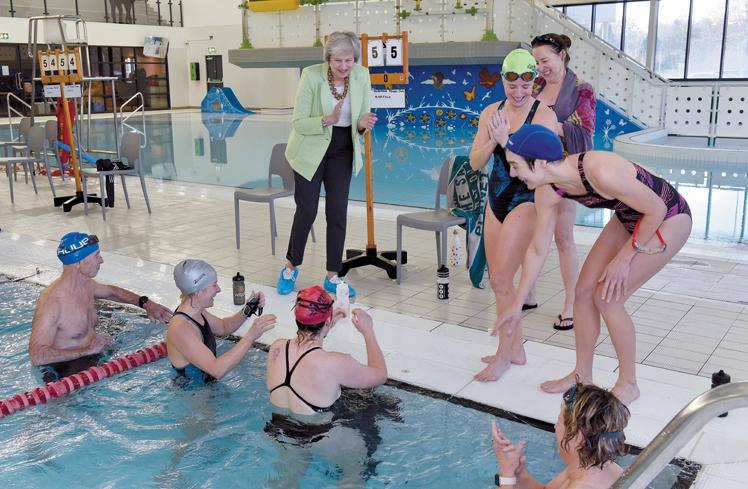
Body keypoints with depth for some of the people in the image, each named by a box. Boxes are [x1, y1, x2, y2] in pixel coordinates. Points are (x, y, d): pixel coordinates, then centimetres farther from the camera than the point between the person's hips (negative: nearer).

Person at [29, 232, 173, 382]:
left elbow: (111, 291, 28)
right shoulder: (51, 302, -24)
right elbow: (37, 356, -29)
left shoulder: (87, 285, 4)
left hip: (93, 358, 9)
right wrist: (88, 350, -28)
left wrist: (145, 303, 14)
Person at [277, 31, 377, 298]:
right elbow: (298, 123, -17)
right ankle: (290, 268, 24)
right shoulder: (311, 76, -20)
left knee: (338, 213, 2)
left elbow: (362, 118, 2)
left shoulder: (361, 76, -8)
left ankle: (333, 277, 15)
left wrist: (363, 124, -22)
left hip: (343, 150, 3)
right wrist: (327, 120, -34)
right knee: (307, 210, 1)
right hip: (310, 150, -3)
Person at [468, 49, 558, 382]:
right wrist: (493, 140, -16)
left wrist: (505, 139, -27)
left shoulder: (543, 113, -10)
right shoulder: (491, 113, 5)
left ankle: (504, 355, 6)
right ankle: (516, 348, 27)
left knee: (500, 279, -10)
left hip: (526, 202, -7)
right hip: (496, 200, 7)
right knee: (498, 279, 12)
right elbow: (475, 162, 1)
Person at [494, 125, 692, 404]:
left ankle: (628, 384, 8)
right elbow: (537, 250, -4)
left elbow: (656, 209, -24)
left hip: (669, 220, -7)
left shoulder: (601, 172, -39)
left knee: (607, 298, -12)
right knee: (584, 291, 1)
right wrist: (517, 305, 1)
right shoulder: (547, 192, -15)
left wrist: (624, 257, -15)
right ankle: (582, 375, 19)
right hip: (628, 218, 7)